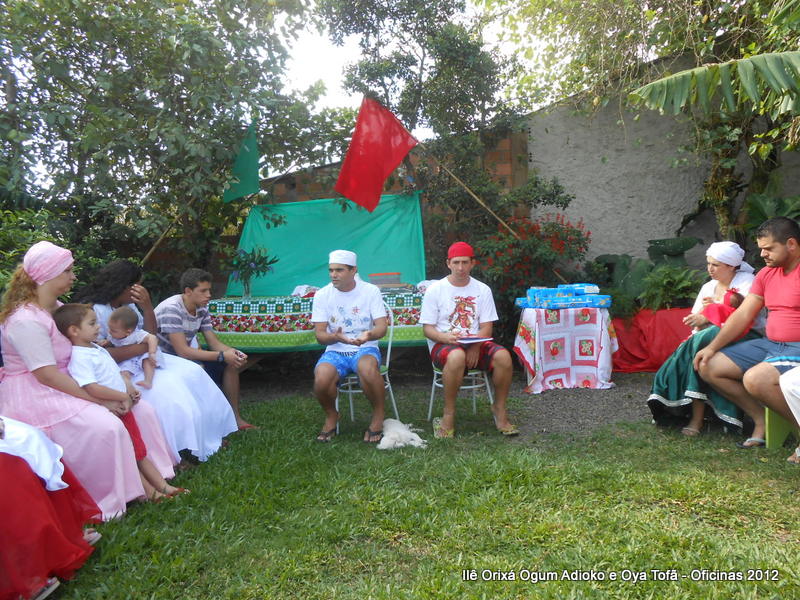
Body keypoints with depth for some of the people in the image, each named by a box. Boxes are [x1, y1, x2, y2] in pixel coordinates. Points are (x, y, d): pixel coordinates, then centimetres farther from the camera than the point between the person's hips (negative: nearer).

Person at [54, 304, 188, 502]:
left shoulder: (99, 350, 13)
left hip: (125, 410, 9)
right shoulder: (79, 357, -18)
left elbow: (118, 373, 21)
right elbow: (92, 388, -27)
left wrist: (130, 388, 3)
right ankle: (149, 493, 12)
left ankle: (164, 487, 20)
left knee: (140, 452, 14)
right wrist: (124, 397, -21)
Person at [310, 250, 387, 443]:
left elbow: (382, 327, -7)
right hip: (335, 351, 1)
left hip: (365, 348, -1)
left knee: (367, 368, -37)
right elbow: (320, 334, -3)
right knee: (321, 380, -30)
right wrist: (335, 337, -27)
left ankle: (378, 416, -11)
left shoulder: (370, 291, -2)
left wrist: (370, 335, -32)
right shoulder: (322, 295, 1)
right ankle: (331, 416, 4)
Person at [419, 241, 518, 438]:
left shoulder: (482, 290, 9)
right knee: (457, 356, -39)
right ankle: (448, 416, -24)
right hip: (443, 344, -3)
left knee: (503, 356, -27)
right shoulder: (435, 290, 1)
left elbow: (486, 327, 4)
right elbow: (427, 328, -2)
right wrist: (446, 337, -24)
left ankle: (499, 409, -6)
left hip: (476, 343, 3)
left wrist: (476, 345, -17)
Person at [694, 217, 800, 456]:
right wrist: (712, 347, 1)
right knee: (708, 367, 1)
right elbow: (742, 315, 9)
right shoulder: (766, 274, 12)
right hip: (770, 344, 9)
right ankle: (761, 419, 3)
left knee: (755, 378, -34)